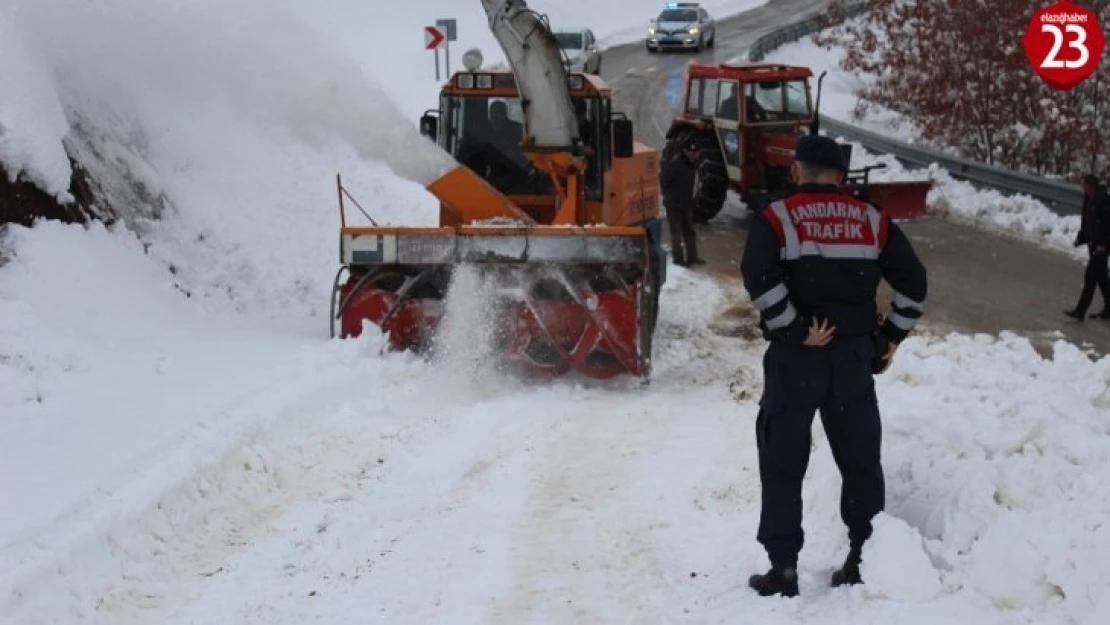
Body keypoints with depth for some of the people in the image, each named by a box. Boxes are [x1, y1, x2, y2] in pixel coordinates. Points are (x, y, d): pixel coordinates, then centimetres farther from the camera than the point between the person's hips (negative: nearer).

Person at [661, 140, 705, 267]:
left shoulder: (693, 163, 3)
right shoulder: (675, 163, -22)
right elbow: (664, 181, -18)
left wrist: (690, 198, 12)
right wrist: (668, 196, -10)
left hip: (686, 203, 8)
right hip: (673, 204, -8)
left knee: (689, 231, 14)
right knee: (676, 232, 0)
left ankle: (692, 256, 23)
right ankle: (678, 259, 6)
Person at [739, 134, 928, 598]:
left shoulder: (778, 218, -5)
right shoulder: (872, 221, 6)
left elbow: (760, 278, -21)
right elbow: (912, 281, 4)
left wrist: (793, 330, -14)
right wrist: (892, 336, 10)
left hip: (796, 355, -3)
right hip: (856, 354, 3)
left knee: (783, 463, 4)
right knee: (861, 459, 14)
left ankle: (783, 569, 3)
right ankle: (865, 559, 18)